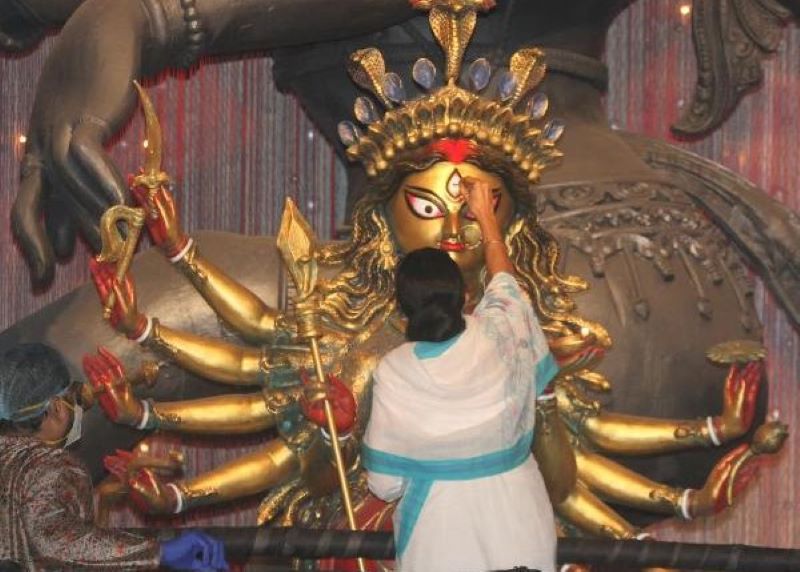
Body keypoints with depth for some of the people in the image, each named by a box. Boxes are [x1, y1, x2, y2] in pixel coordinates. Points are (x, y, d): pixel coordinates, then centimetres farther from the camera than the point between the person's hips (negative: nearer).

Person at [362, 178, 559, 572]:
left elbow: (384, 483, -9)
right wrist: (486, 216, 30)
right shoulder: (498, 336, -10)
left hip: (441, 530, -2)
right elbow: (503, 283, 16)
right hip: (516, 521, 2)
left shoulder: (393, 373, -14)